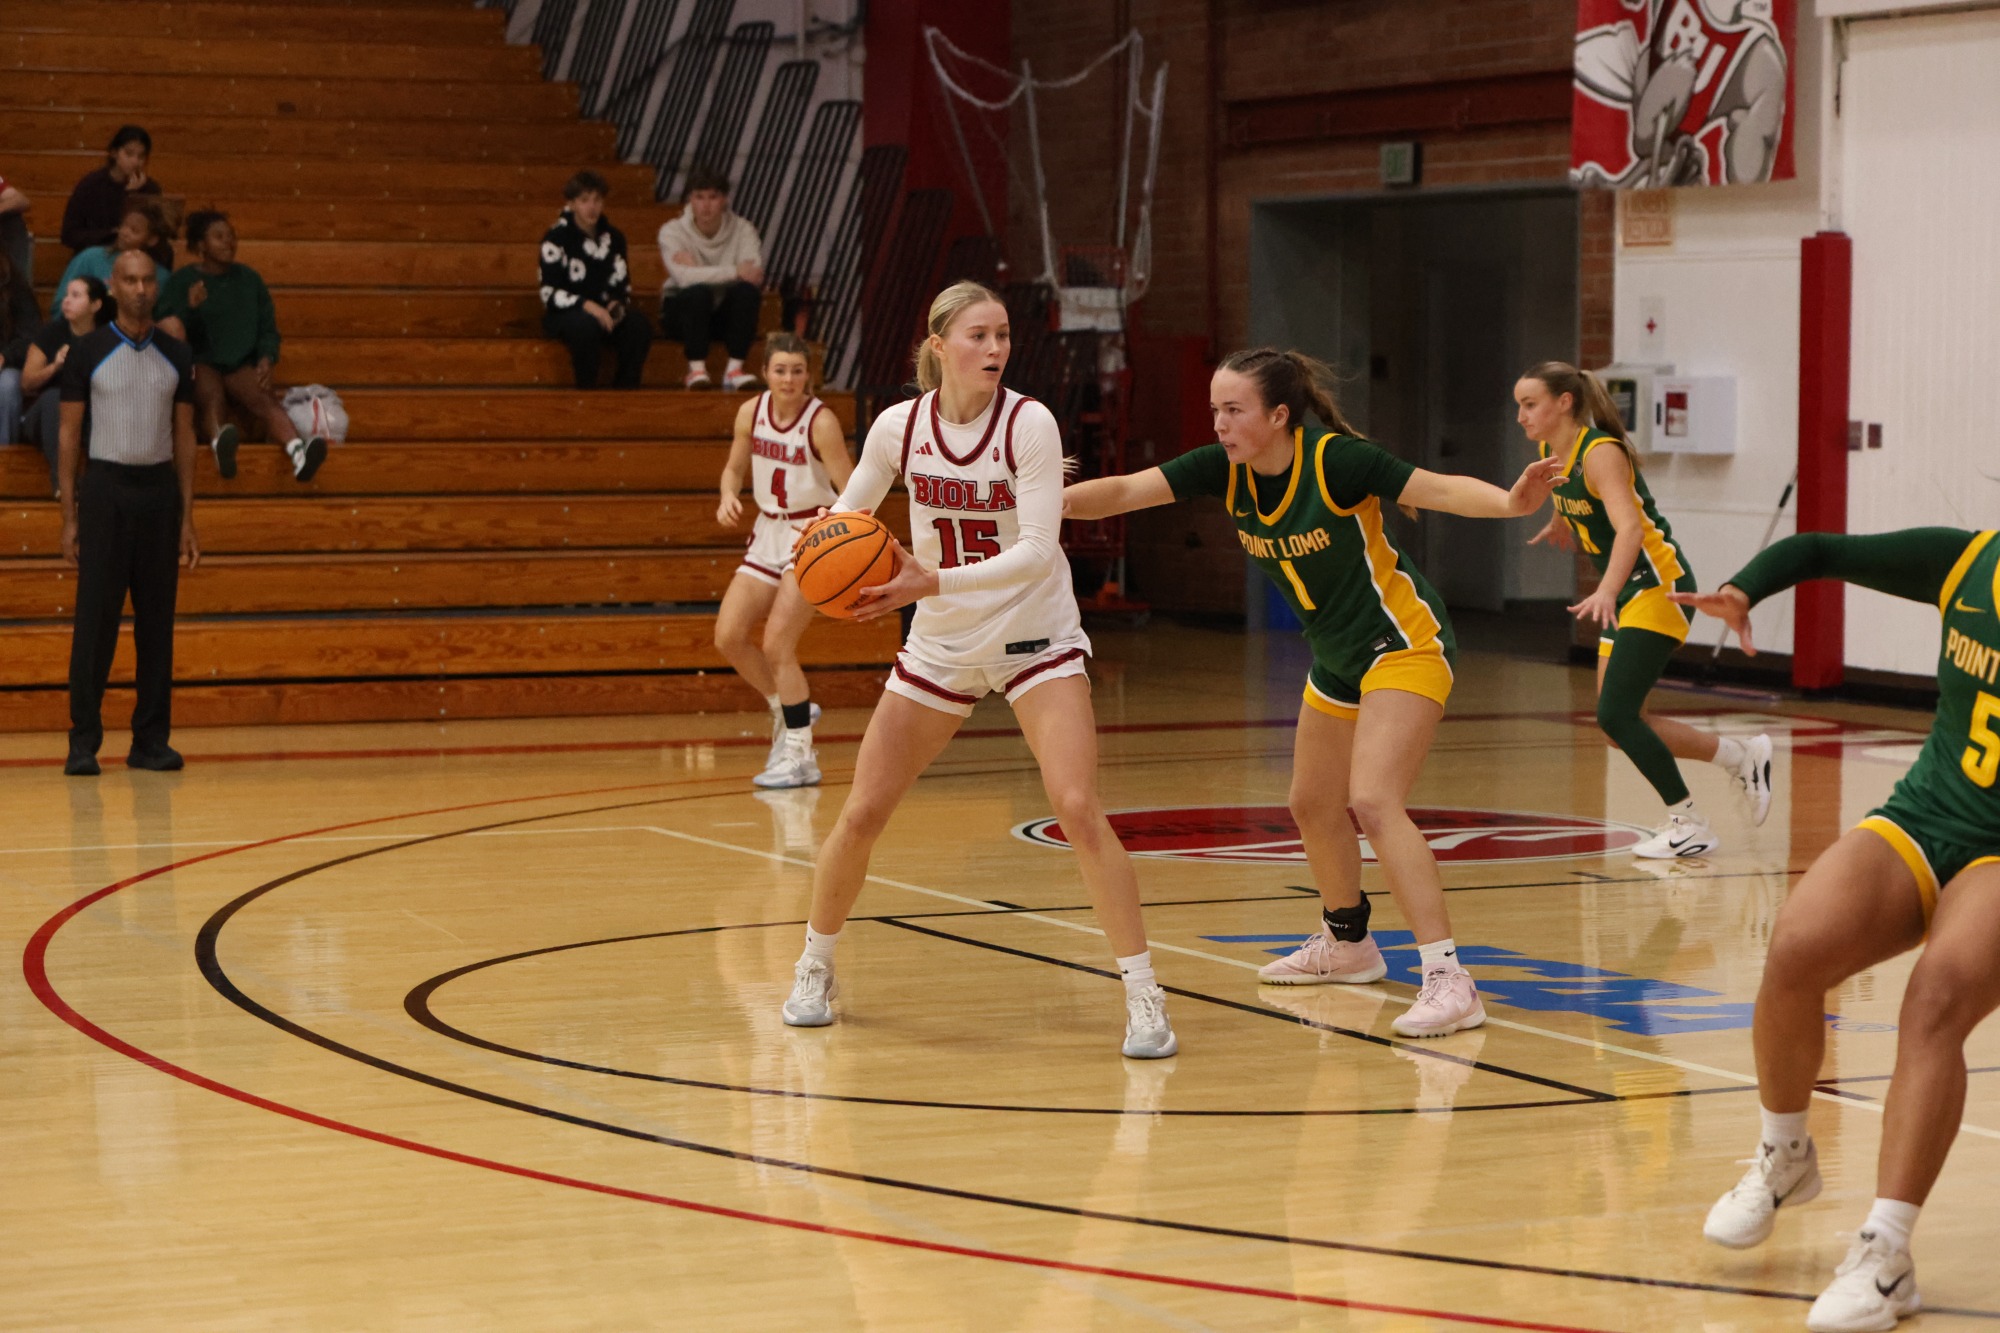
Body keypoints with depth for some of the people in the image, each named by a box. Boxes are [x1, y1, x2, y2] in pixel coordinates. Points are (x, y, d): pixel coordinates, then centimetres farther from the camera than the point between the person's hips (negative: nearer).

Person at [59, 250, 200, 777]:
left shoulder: (175, 355, 7)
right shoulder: (89, 352, -1)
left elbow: (184, 437, 10)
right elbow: (70, 435, 0)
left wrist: (187, 519, 5)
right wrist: (70, 516, -5)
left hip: (159, 489, 3)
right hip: (106, 486, -3)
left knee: (157, 620, 4)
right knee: (96, 619, -5)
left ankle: (152, 740, 10)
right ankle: (83, 742, 0)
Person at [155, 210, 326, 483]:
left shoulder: (248, 278, 20)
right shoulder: (182, 280, 10)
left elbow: (268, 328, 19)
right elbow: (167, 328, 2)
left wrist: (266, 359, -1)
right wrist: (189, 308, -17)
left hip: (241, 365, 2)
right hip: (201, 364, -2)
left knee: (263, 397, -32)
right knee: (210, 396, -38)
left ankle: (298, 452, -61)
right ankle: (220, 442, -72)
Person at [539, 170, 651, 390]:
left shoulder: (613, 238, 10)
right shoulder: (556, 239, -6)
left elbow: (623, 287, 14)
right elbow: (549, 293, -13)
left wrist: (617, 305, -10)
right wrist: (587, 306, -27)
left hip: (603, 312, 4)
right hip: (564, 315, -4)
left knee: (640, 326, -26)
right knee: (586, 325, -39)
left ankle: (625, 389, -15)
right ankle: (586, 391, -24)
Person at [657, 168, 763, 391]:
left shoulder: (743, 229, -7)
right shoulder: (672, 231, -12)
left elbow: (755, 276, -24)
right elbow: (684, 277, -29)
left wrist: (697, 269, -26)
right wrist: (735, 272, -33)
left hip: (726, 313, 2)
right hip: (683, 312, -2)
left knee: (747, 290, -29)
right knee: (698, 292, -35)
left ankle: (734, 369, -26)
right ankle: (697, 369, -29)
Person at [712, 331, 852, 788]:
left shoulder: (821, 422, -18)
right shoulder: (751, 412, -2)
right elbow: (734, 467, 13)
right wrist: (728, 497, -8)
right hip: (768, 532, 6)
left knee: (776, 644, -13)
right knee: (729, 636, -1)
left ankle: (801, 758, -3)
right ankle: (786, 710, 23)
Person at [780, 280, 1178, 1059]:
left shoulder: (1030, 423, -16)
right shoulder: (899, 426, -7)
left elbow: (1037, 550, -23)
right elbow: (850, 508, 9)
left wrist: (936, 582, -33)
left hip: (1034, 637, -3)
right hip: (939, 647, 3)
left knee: (1078, 808, -19)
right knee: (861, 814, 3)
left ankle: (1144, 999, -11)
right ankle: (815, 968, 28)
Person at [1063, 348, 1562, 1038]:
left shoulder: (1335, 460, -24)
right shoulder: (1225, 470, -7)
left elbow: (1441, 490, -24)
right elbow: (1124, 490, -12)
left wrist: (1511, 502, -42)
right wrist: (1053, 501, -28)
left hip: (1404, 644, -8)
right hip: (1337, 657, 8)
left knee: (1372, 801, -23)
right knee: (1313, 805, 19)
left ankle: (1449, 980, -24)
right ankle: (1346, 944, 44)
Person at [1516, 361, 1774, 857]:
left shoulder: (1600, 453, -20)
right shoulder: (1551, 453, 4)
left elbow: (1629, 528, -35)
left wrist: (1606, 592, -49)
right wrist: (1560, 523, 48)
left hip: (1659, 587, -9)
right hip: (1627, 595, 9)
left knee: (1615, 715, -16)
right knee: (1619, 724, 5)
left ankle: (1690, 826, -3)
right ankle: (1741, 756, 21)